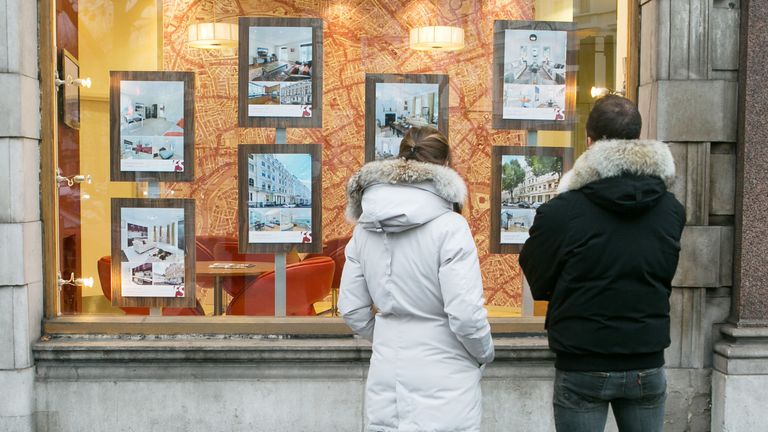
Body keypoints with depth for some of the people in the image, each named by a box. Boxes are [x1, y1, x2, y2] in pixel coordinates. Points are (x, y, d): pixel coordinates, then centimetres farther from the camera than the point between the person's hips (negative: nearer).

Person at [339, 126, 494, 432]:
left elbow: (351, 309, 5)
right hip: (442, 383, -4)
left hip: (386, 379, 5)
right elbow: (465, 314, -17)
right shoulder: (449, 227, -16)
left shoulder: (366, 227, 0)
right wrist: (485, 354, 2)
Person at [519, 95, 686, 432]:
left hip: (582, 368, -3)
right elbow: (664, 278, 9)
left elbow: (539, 286, -5)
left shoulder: (559, 213, -17)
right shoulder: (672, 210, -4)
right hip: (647, 366, 4)